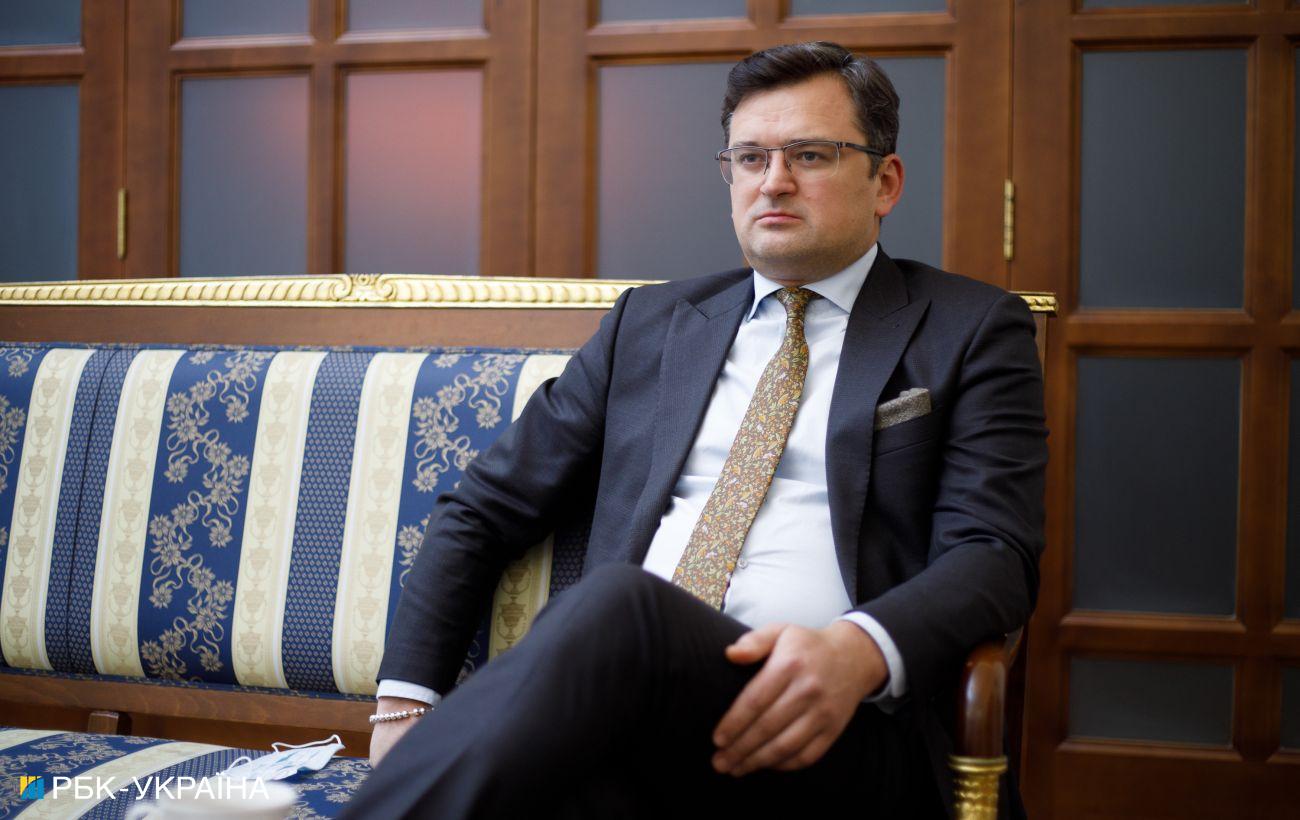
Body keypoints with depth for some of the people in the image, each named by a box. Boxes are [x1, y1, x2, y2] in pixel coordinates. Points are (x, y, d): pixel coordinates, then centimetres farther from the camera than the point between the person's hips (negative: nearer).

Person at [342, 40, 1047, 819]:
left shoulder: (974, 331, 12)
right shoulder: (649, 322, 21)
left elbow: (995, 554, 0)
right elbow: (482, 512, 19)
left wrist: (858, 651, -23)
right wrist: (407, 703, 4)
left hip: (830, 728, -2)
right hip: (625, 712, 2)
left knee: (621, 607, -34)